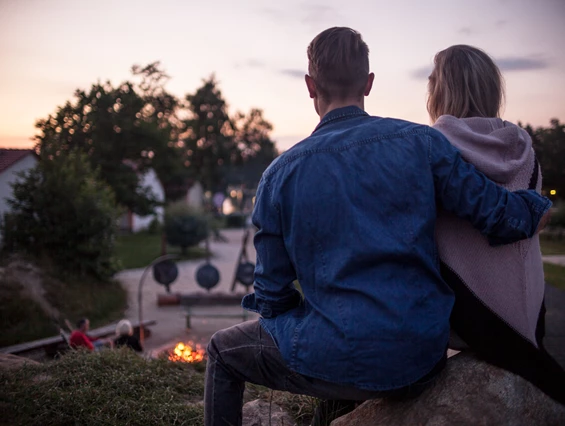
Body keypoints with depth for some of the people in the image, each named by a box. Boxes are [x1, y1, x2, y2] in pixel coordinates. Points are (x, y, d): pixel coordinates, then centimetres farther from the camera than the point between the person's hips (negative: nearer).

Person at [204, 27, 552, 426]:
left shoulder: (280, 173, -6)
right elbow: (503, 217, -4)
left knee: (223, 351, 23)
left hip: (341, 364, -3)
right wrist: (539, 203, 17)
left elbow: (272, 295, -1)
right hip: (425, 361, 3)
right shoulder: (420, 142, -5)